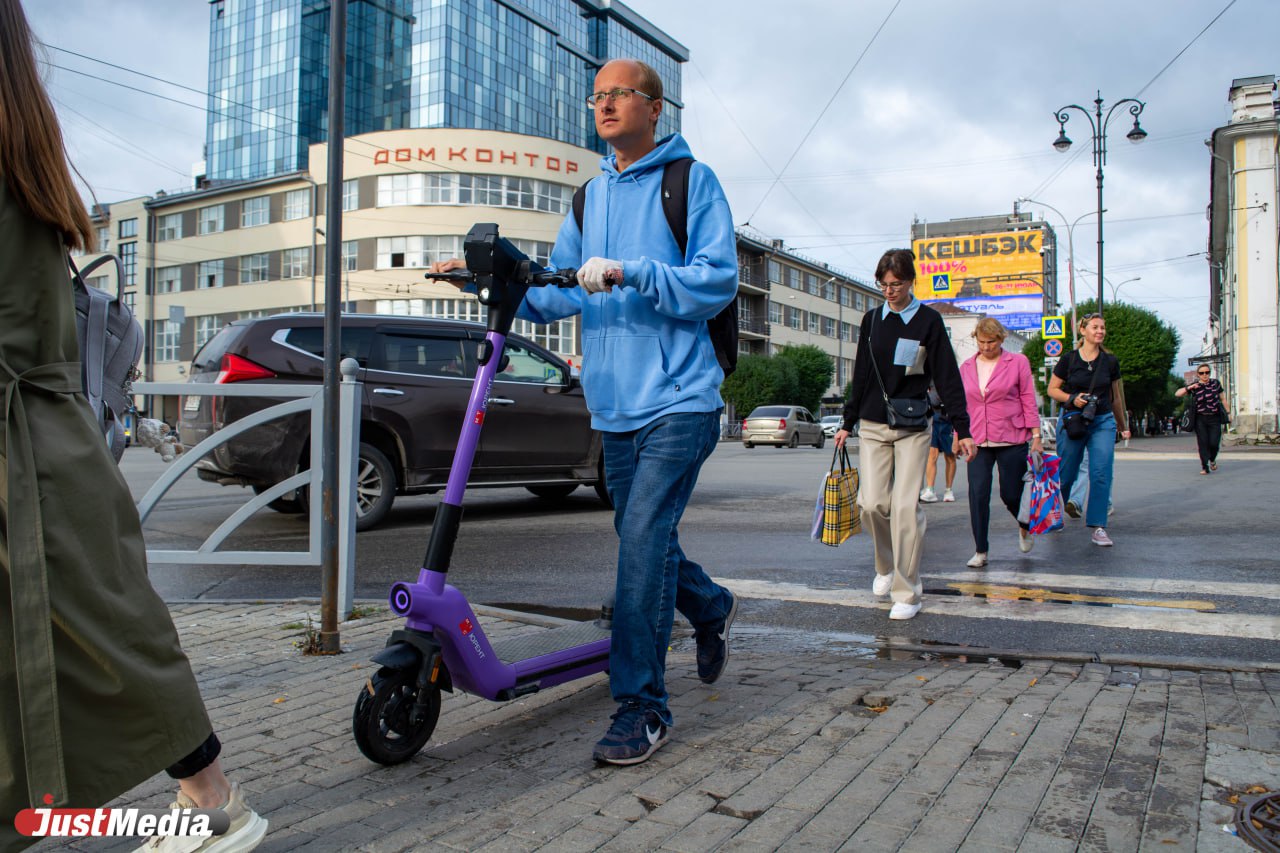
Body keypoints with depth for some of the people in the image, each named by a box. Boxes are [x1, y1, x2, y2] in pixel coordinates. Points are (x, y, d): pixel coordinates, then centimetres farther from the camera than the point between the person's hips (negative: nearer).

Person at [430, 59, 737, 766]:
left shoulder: (692, 181, 0)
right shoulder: (591, 195, 18)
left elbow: (717, 280, -10)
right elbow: (562, 291, 13)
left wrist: (628, 273, -21)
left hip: (679, 396, -6)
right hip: (616, 403, 7)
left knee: (642, 536, -16)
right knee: (642, 540, 13)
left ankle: (641, 705, -6)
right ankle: (712, 608, 42)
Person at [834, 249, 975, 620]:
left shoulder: (928, 320, 0)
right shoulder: (872, 320, 10)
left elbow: (947, 377, -1)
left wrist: (962, 429, -5)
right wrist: (848, 422, 15)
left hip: (912, 426, -3)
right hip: (872, 426, 3)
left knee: (906, 506, -9)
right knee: (872, 503, -5)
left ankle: (907, 593, 1)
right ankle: (886, 566, 23)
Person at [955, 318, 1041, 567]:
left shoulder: (1018, 362, 1)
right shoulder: (966, 367, 9)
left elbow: (1029, 402, 1)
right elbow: (961, 404, 15)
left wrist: (1036, 437, -2)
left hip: (1011, 441, -2)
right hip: (977, 441, 2)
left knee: (1010, 495, 5)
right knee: (978, 495, -6)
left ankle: (1025, 527, 38)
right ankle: (980, 551, 3)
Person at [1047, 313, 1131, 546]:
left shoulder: (1110, 361, 5)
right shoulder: (1069, 359, -2)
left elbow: (1116, 397, 16)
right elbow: (1052, 389, 3)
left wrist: (1123, 426, 22)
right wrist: (1072, 398, -15)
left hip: (1103, 422, 2)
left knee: (1101, 473, -9)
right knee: (1066, 473, 8)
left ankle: (1098, 527, -5)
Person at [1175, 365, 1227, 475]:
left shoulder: (1216, 383, 5)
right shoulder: (1194, 386, 1)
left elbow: (1223, 398, 13)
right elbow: (1177, 394, -5)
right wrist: (1189, 388, -18)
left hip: (1214, 418, 1)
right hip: (1200, 419, -1)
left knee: (1214, 443, -5)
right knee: (1203, 443, -5)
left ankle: (1212, 460, 26)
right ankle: (1205, 467, 1)